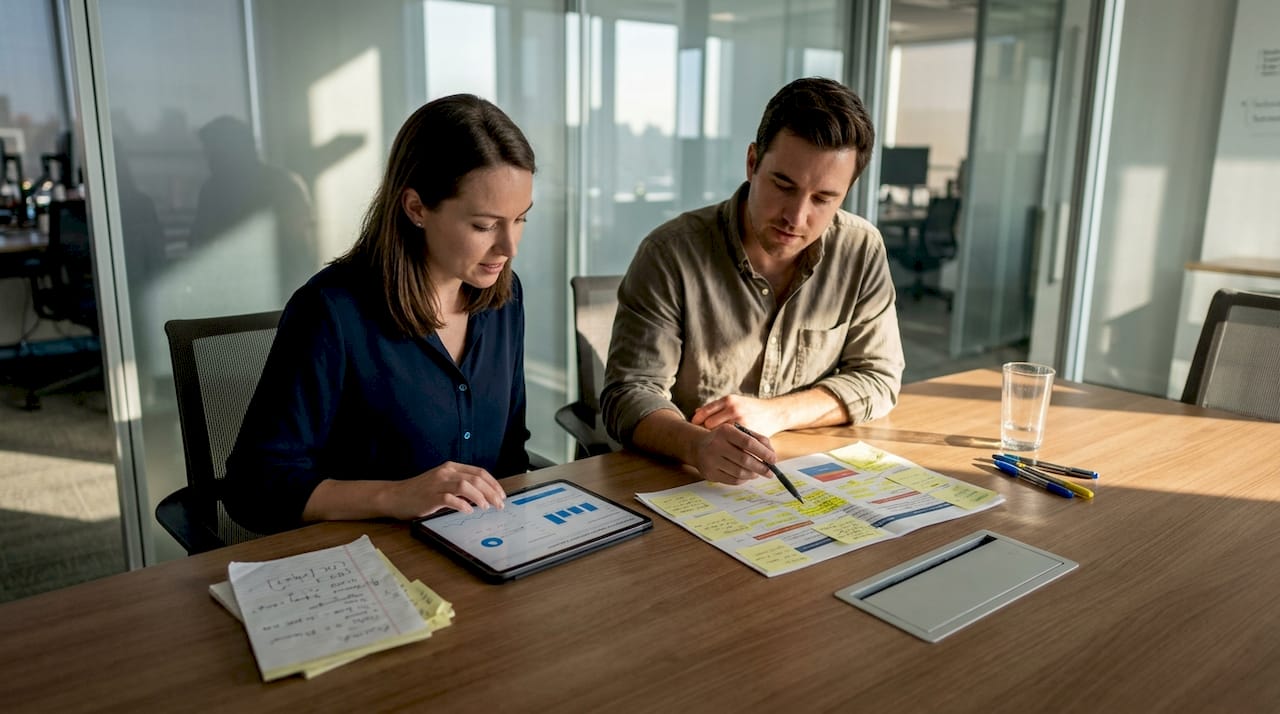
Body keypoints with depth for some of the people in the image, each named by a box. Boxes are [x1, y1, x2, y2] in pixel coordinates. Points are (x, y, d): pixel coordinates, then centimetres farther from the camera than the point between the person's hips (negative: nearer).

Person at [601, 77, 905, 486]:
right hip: (684, 484, -3)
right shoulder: (671, 253, -15)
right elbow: (631, 392, -14)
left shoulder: (862, 251, -3)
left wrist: (775, 413, -13)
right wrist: (696, 446, -35)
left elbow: (878, 378, 3)